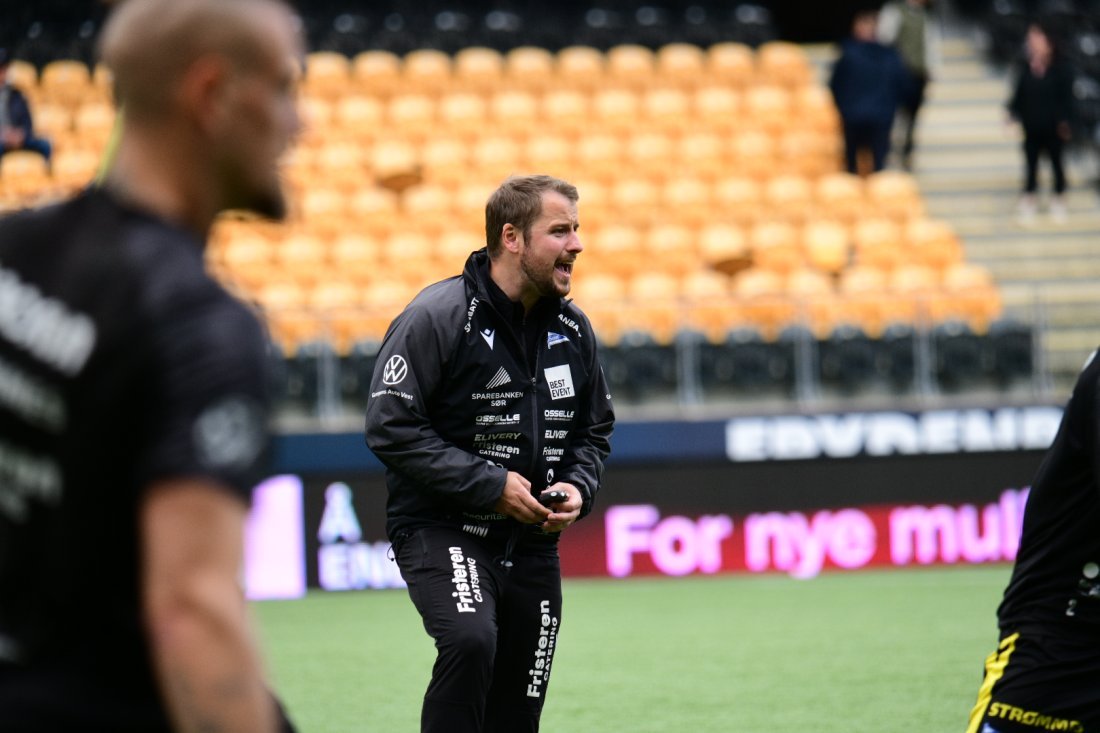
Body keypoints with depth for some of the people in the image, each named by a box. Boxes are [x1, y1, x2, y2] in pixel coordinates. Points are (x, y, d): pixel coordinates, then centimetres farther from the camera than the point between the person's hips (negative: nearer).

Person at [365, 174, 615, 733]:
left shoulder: (574, 329, 7)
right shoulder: (436, 318, -13)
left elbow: (595, 430, 19)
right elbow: (390, 425, -17)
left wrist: (577, 487, -3)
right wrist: (489, 485, -20)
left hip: (532, 541, 6)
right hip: (439, 530, -6)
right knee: (471, 640, -34)